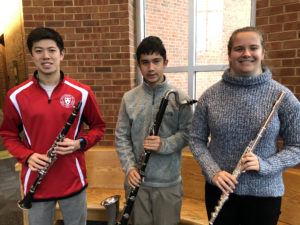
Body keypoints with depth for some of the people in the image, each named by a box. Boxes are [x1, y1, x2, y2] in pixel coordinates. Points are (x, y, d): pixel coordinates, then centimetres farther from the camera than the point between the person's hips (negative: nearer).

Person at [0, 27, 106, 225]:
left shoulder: (82, 93, -6)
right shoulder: (16, 96, -4)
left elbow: (98, 127, 4)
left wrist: (80, 143, -14)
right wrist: (26, 156, -10)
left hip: (74, 182, 0)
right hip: (36, 184, 1)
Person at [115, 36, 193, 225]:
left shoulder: (179, 97, -5)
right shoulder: (129, 98, 1)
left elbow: (188, 133, -4)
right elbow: (121, 136, 2)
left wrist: (164, 144, -20)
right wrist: (129, 167, -9)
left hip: (168, 182, -1)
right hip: (137, 180, 2)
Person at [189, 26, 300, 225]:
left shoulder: (282, 96, -9)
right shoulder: (210, 95, -6)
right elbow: (197, 139, -1)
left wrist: (265, 165, -19)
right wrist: (213, 171, -14)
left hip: (264, 193, 0)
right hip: (219, 189, 1)